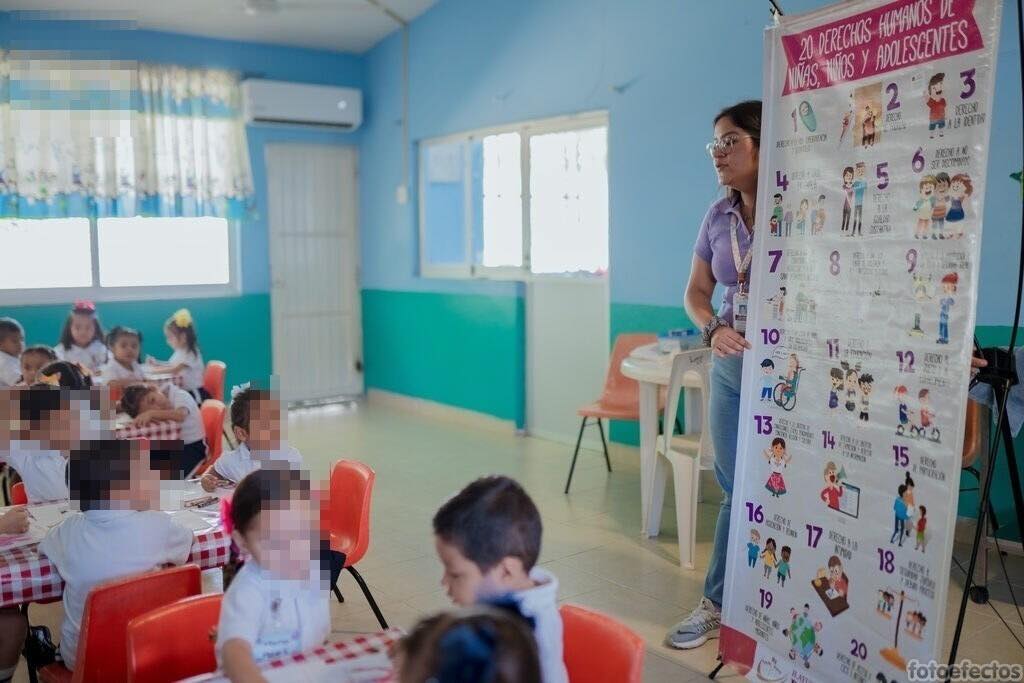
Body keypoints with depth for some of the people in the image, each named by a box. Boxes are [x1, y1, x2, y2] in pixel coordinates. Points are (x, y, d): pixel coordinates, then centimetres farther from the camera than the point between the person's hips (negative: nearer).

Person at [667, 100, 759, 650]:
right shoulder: (719, 216, 6)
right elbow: (696, 290, 11)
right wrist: (713, 330, -8)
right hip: (732, 365, 6)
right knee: (735, 487, 15)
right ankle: (718, 603, 28)